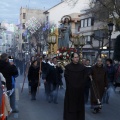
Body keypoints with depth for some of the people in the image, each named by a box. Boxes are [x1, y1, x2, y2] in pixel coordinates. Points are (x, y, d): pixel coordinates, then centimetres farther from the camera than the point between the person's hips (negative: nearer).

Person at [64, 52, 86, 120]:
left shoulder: (82, 67, 3)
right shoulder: (68, 67, -3)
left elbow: (84, 78, 4)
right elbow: (67, 78, -5)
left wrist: (80, 86, -6)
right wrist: (73, 86, -9)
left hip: (80, 89, 2)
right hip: (70, 90, -2)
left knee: (79, 104, 7)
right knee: (71, 105, 2)